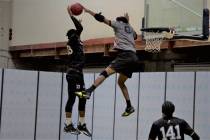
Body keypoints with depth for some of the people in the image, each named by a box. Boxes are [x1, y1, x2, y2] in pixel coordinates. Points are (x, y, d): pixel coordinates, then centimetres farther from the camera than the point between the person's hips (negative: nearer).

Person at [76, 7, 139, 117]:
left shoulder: (118, 24, 10)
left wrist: (87, 11, 13)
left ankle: (88, 92, -34)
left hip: (125, 54, -8)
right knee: (121, 82, 18)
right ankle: (129, 107, 15)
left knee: (106, 72, -18)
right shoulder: (130, 28, 28)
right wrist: (128, 22, 48)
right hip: (133, 57, 8)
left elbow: (101, 19, 5)